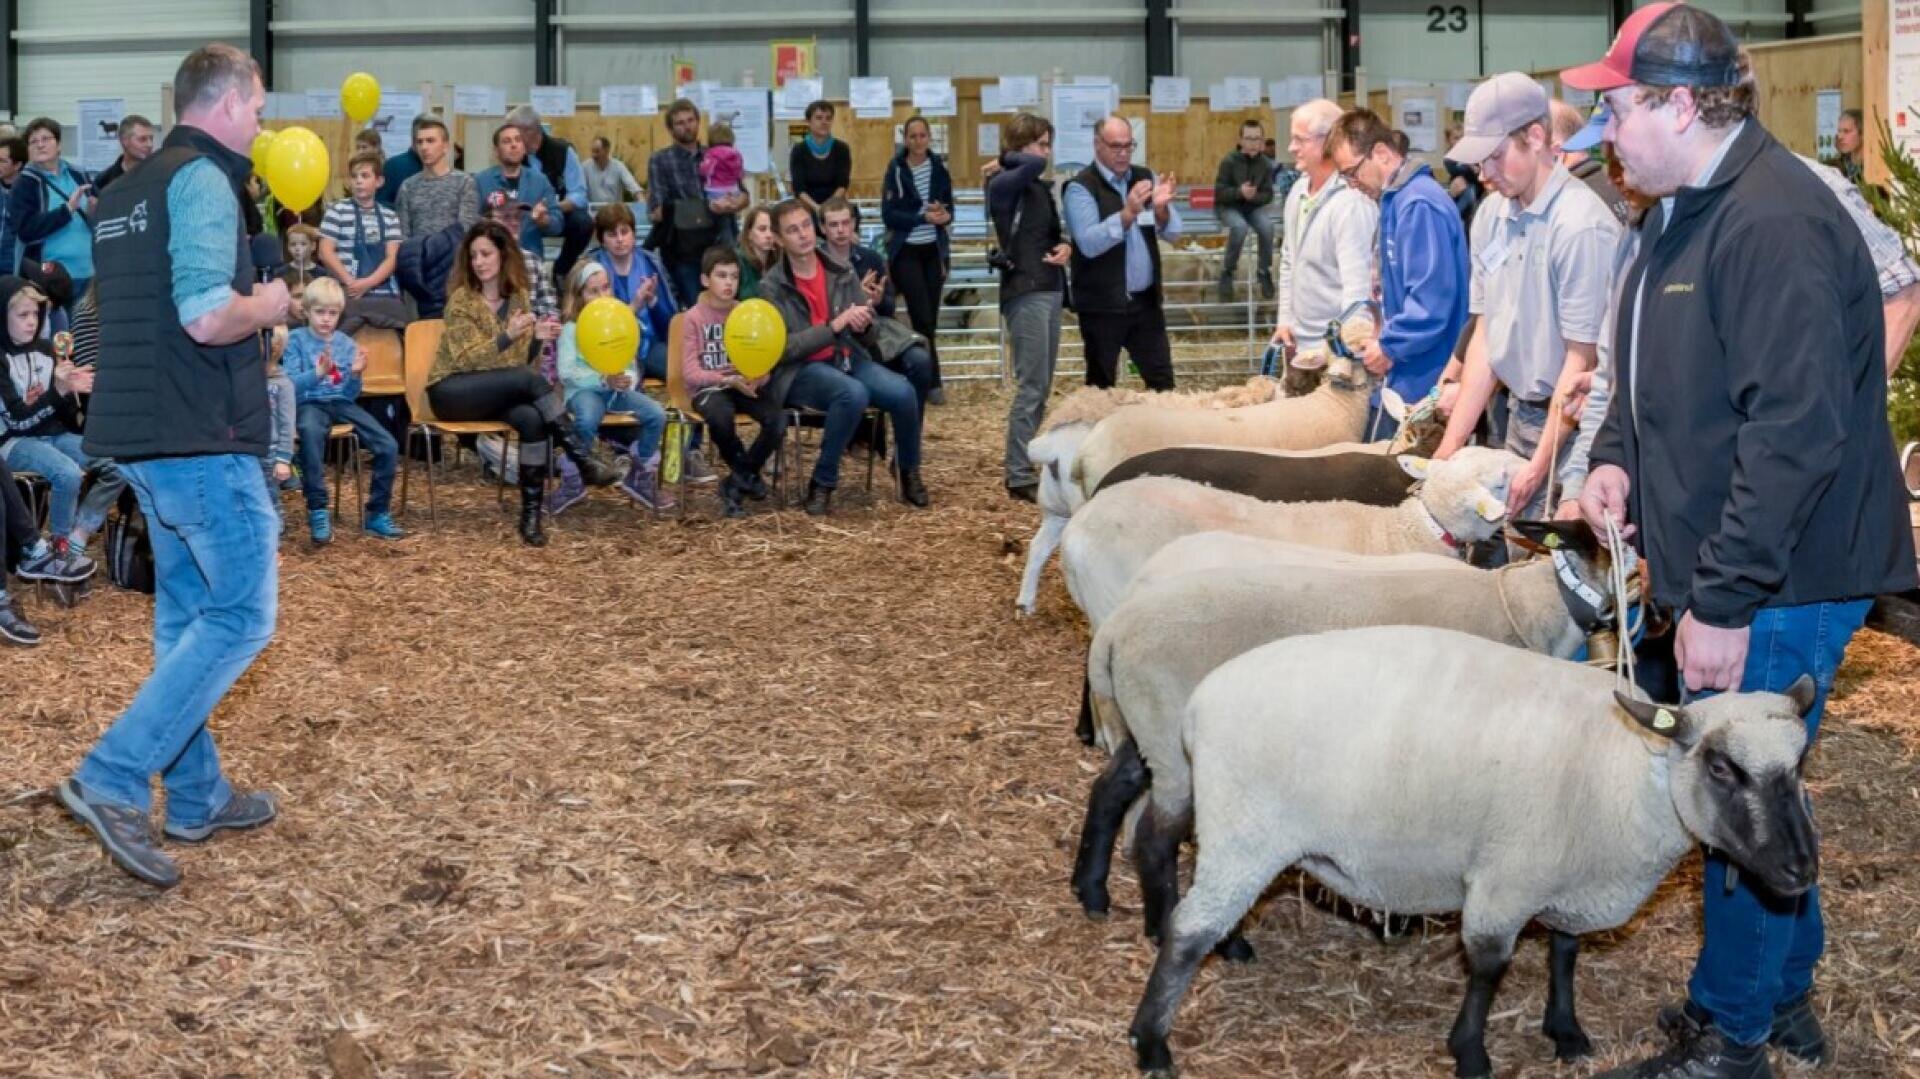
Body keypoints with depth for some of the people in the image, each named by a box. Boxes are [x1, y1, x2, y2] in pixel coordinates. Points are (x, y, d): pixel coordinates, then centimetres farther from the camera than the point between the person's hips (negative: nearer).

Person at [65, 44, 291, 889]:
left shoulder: (127, 192, 16)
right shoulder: (204, 180, -14)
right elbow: (207, 316, -26)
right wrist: (268, 307, -7)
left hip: (138, 434, 10)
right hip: (202, 438, -10)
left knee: (185, 614, 15)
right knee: (242, 615, -4)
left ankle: (196, 797, 20)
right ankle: (112, 780, -11)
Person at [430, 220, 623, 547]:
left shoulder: (519, 295, 7)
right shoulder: (461, 298, -8)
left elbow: (522, 360, 10)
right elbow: (464, 359, -16)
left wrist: (536, 338, -11)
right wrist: (507, 336, -28)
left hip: (498, 392, 4)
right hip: (452, 391, -4)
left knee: (533, 419, -31)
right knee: (530, 379, -31)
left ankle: (531, 515, -28)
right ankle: (583, 461, -30)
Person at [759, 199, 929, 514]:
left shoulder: (841, 274, 7)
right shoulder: (772, 287, -5)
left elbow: (867, 338, 11)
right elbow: (782, 349, -13)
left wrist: (863, 324, -15)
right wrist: (835, 325, -22)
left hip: (847, 360, 4)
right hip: (799, 372, -4)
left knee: (903, 391, -23)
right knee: (853, 393, -36)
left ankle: (909, 473, 3)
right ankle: (822, 484, -20)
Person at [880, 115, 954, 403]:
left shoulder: (939, 168, 5)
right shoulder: (896, 169, -6)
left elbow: (949, 207, 9)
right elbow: (889, 215, -11)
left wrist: (944, 216, -14)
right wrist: (924, 217, -21)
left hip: (934, 250, 4)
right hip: (906, 251, -4)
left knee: (930, 318, 5)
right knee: (922, 317, -8)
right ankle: (931, 382, -1)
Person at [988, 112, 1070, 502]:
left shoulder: (1040, 188, 14)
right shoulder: (1003, 185, -10)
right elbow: (1034, 165, -31)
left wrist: (1064, 246, 1)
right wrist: (1009, 158, -10)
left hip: (1050, 289, 9)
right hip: (1025, 291, -8)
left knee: (1042, 385, 12)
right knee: (1032, 386, -8)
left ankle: (1020, 455, 23)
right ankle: (1019, 476, -4)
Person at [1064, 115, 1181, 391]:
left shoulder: (1145, 179, 7)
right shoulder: (1081, 188, -8)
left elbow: (1173, 232, 2)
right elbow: (1088, 243, -21)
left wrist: (1161, 209, -21)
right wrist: (1127, 213, -33)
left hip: (1145, 300, 5)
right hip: (1102, 304, -4)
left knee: (1163, 382, 7)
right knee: (1100, 385, 6)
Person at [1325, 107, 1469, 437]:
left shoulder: (1419, 205, -18)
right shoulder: (1396, 200, 14)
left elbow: (1433, 301, -24)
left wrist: (1389, 345, -14)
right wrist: (1383, 335, 11)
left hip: (1419, 384, -10)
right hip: (1404, 377, 10)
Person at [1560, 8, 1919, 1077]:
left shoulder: (1773, 224, -23)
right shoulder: (1686, 208, 11)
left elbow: (1793, 432, -28)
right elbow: (1657, 369, 25)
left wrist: (1723, 600, -26)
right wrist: (1618, 457, 5)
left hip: (1783, 578, -10)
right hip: (1719, 568, 10)